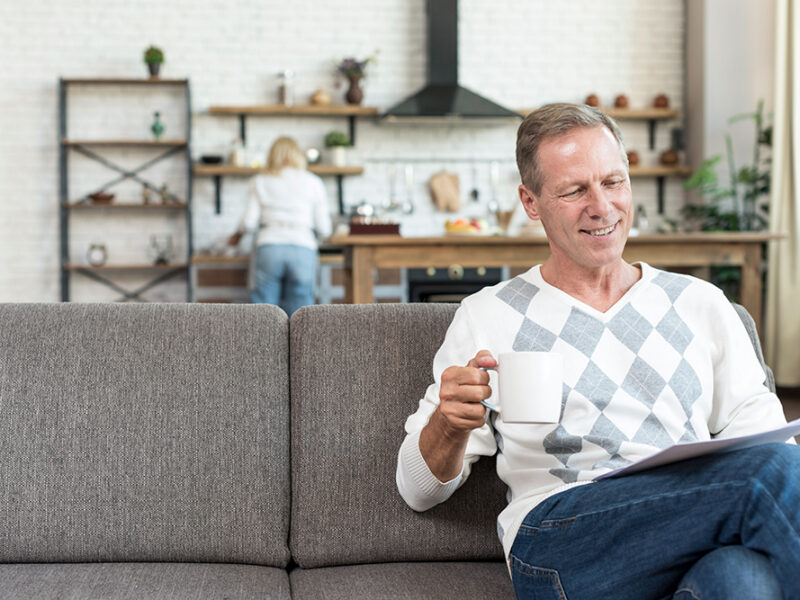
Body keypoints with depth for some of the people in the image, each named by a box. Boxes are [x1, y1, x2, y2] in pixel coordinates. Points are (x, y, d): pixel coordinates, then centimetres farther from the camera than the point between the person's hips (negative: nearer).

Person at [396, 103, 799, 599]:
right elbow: (419, 489, 14)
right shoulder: (488, 316, 15)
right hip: (559, 542, -2)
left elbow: (756, 424, 14)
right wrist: (450, 424, -10)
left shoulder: (701, 304, 22)